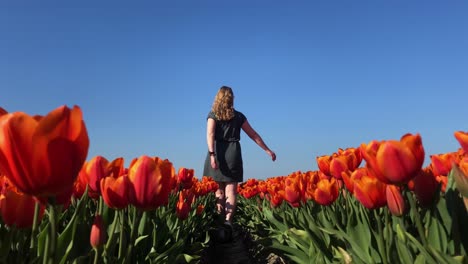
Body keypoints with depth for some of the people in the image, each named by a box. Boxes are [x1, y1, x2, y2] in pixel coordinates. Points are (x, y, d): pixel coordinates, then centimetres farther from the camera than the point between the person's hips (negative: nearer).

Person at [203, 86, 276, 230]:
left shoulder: (213, 114, 6)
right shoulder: (238, 116, 11)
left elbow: (210, 134, -9)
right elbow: (253, 135, 12)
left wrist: (212, 154, -16)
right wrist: (268, 150, 17)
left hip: (218, 151, 0)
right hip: (233, 153, 0)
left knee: (218, 188, 10)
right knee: (231, 189, -1)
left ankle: (219, 217, 11)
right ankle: (228, 219, -10)